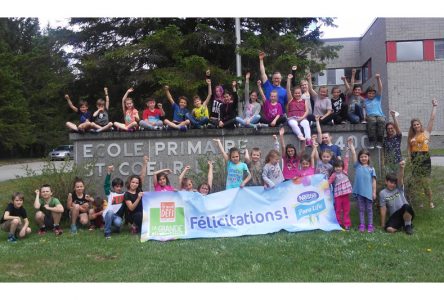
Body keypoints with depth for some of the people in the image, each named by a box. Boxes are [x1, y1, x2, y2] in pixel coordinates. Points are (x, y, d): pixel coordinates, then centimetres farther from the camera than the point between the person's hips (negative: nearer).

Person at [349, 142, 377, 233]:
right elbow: (353, 153, -1)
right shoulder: (357, 166, 5)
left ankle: (370, 225, 14)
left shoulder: (371, 168, 4)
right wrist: (351, 144, -3)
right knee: (361, 209, 9)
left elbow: (373, 181, 4)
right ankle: (362, 225, 13)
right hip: (359, 191, 1)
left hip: (368, 192, -1)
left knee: (369, 209, 8)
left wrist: (374, 192, -1)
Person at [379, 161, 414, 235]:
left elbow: (400, 178, -20)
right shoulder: (382, 193, 2)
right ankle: (401, 225, 6)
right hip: (394, 216, 0)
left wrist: (401, 168, -41)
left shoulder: (399, 188, 2)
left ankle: (408, 225, -10)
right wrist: (383, 224, -1)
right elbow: (383, 209, 0)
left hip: (406, 213, 0)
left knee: (406, 206, -36)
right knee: (389, 229, -29)